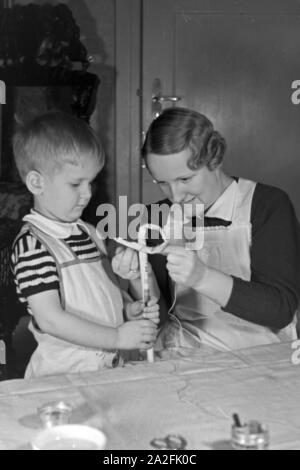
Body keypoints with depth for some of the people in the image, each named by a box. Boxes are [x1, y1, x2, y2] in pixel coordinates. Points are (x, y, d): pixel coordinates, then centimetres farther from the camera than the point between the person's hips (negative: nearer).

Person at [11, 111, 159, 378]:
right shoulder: (32, 245, -12)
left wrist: (129, 308, 3)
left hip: (111, 364, 6)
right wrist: (116, 337, -17)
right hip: (62, 374, -5)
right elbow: (49, 319, -17)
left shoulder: (88, 233, 13)